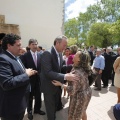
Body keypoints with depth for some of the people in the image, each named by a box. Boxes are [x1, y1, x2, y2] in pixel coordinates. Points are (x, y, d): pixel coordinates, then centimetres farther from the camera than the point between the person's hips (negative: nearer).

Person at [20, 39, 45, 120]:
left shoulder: (40, 55, 0)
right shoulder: (25, 56, -11)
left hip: (38, 78, 3)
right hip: (30, 79, -3)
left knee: (38, 95, 17)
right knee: (30, 96, 17)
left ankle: (37, 109, 41)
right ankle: (30, 111, 40)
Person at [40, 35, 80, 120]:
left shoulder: (60, 54, 1)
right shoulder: (47, 54, -25)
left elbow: (60, 68, 6)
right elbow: (48, 72, -32)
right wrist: (65, 76, -40)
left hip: (57, 85, 8)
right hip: (49, 87, -7)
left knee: (56, 106, 27)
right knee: (51, 109, 15)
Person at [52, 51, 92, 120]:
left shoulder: (76, 73, -33)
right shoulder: (83, 68, -5)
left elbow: (72, 91, -28)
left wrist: (60, 84, -23)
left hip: (79, 96, -8)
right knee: (82, 111, 31)